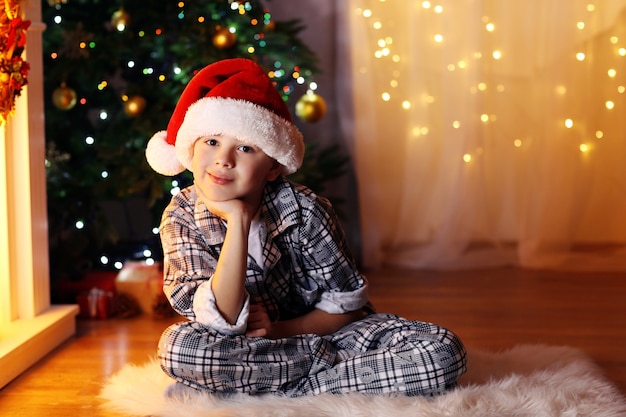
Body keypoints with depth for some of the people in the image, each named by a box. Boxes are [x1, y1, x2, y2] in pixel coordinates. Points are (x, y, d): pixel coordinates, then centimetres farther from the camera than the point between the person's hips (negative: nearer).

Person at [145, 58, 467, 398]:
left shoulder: (304, 210, -17)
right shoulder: (181, 218, -16)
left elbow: (346, 303, -8)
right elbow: (221, 323, -27)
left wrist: (278, 330, -21)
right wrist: (237, 221, -33)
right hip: (240, 347, 0)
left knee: (442, 353, -22)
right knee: (177, 344, -34)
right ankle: (328, 361, -16)